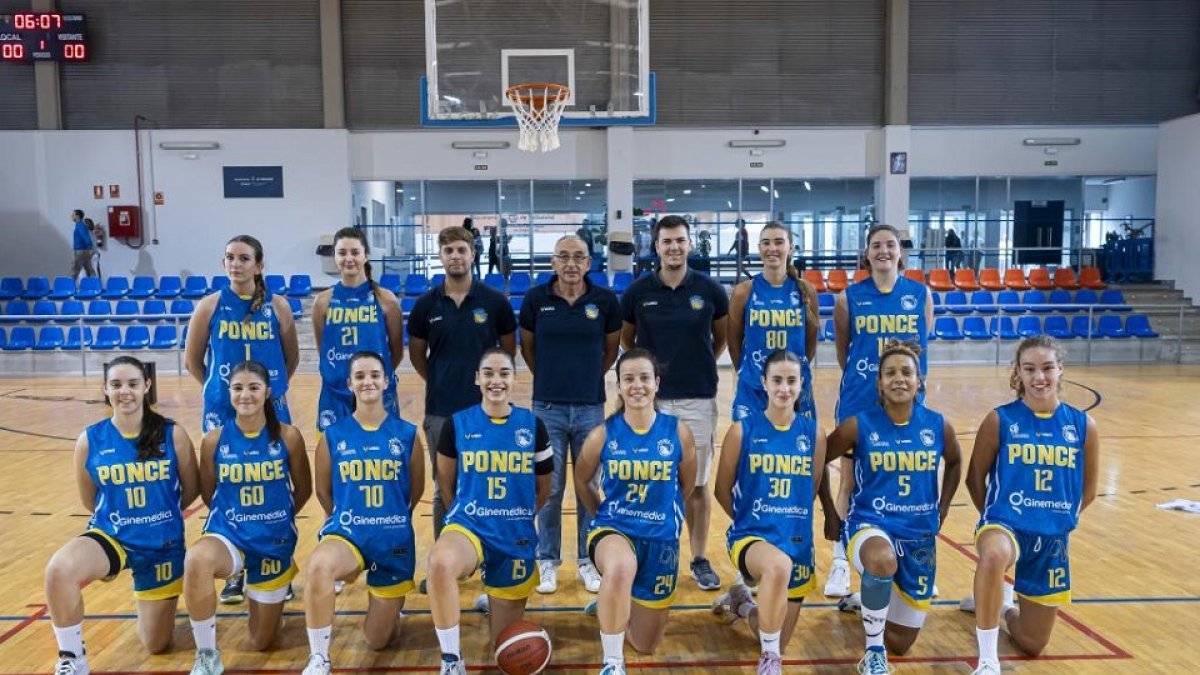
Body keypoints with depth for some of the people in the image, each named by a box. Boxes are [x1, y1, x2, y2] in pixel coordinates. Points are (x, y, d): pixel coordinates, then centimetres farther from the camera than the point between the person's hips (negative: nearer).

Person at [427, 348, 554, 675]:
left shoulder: (533, 425, -2)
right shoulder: (457, 424, -4)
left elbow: (543, 487, 11)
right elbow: (446, 482, 10)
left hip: (516, 535, 2)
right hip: (468, 525, -1)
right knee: (440, 563, -40)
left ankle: (493, 598, 44)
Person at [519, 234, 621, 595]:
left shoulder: (605, 300, -4)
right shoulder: (535, 299, -5)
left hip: (591, 408, 1)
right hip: (547, 408, 0)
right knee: (549, 489, 8)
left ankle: (587, 560, 27)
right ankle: (548, 561, 25)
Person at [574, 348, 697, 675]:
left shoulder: (678, 432, -8)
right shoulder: (603, 434, -9)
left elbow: (687, 484, 10)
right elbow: (581, 481, 9)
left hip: (661, 537, 2)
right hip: (613, 529, -2)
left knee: (646, 646, 14)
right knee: (620, 569, -42)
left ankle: (615, 603, 47)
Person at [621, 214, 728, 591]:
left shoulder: (710, 290, -2)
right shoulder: (638, 292, -2)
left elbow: (722, 337, 13)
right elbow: (626, 340, 13)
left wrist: (699, 363, 9)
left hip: (698, 399, 0)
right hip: (651, 400, 0)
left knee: (698, 484, 7)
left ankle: (700, 560, 20)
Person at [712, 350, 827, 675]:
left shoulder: (814, 434, 0)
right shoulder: (742, 429, -8)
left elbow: (812, 490, 13)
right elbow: (722, 489, 3)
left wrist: (790, 521, 11)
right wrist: (749, 521, 6)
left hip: (797, 541, 4)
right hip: (751, 535, -3)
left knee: (778, 644, 10)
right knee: (779, 565, -41)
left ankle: (742, 603, 44)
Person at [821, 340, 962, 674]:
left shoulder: (938, 425, -5)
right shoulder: (859, 425, -12)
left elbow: (955, 462, 17)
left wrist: (942, 509, 11)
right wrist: (831, 514, 0)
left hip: (919, 535, 3)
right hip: (869, 524, -3)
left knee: (900, 644, 12)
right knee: (882, 559, -43)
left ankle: (866, 600, 47)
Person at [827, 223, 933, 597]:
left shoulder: (921, 295, 1)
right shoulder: (849, 297, -2)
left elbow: (923, 345, 11)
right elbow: (842, 351, 7)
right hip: (859, 402, -1)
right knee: (851, 482, 5)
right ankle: (841, 562, 15)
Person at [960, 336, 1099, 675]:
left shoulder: (1083, 425, -2)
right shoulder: (1000, 420, -10)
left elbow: (1087, 491, 10)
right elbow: (975, 479, 1)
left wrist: (1057, 519, 8)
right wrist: (996, 517, 4)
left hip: (1053, 537, 4)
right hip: (1005, 524, -3)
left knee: (1032, 644, 12)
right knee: (994, 555, -44)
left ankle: (1002, 604, 48)